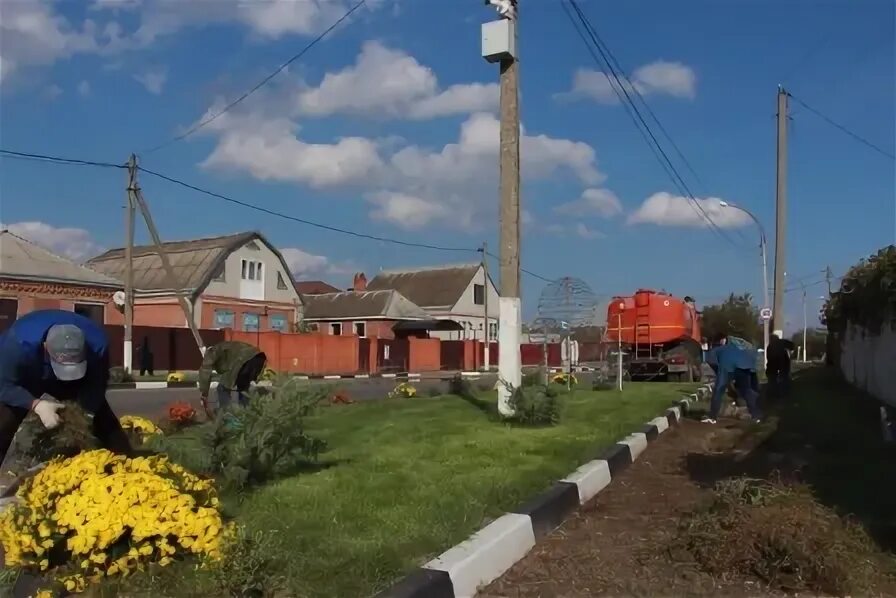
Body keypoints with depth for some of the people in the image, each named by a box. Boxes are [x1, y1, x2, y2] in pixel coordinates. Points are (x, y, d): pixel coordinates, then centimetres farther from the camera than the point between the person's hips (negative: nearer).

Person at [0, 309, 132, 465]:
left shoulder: (97, 344, -34)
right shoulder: (20, 342, -41)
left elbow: (96, 386, -21)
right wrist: (36, 404, -45)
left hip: (74, 383, 2)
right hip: (25, 383, -2)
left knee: (107, 424, -7)